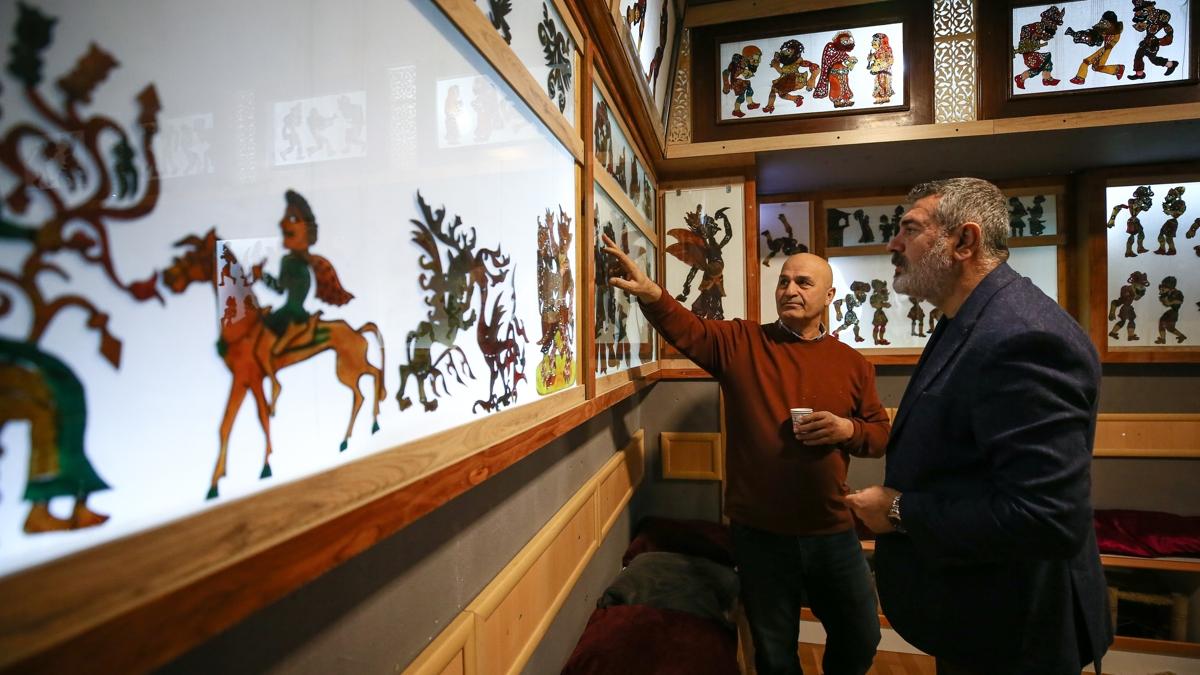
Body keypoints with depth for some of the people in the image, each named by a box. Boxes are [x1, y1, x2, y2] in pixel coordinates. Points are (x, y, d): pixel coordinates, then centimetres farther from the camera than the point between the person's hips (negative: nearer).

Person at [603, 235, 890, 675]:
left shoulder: (852, 363, 3)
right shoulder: (740, 343, -3)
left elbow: (881, 435, 8)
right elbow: (686, 329, -17)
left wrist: (848, 430, -14)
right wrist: (651, 295, -36)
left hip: (832, 533, 2)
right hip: (759, 532, -1)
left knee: (860, 639, 22)